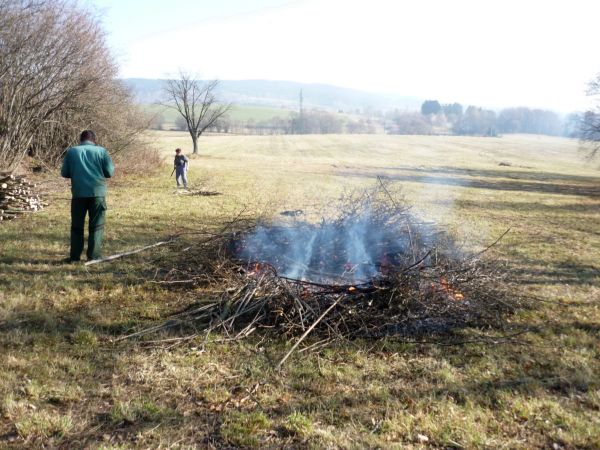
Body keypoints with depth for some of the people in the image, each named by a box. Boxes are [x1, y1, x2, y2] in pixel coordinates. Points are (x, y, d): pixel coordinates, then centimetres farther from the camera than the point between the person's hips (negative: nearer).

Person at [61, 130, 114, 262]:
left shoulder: (72, 151, 6)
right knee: (97, 226, 6)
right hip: (98, 193, -1)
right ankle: (94, 256, 3)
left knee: (77, 226, 12)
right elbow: (110, 172, 0)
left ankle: (74, 256, 13)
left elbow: (64, 173, 7)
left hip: (79, 193, 1)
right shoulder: (101, 151, 2)